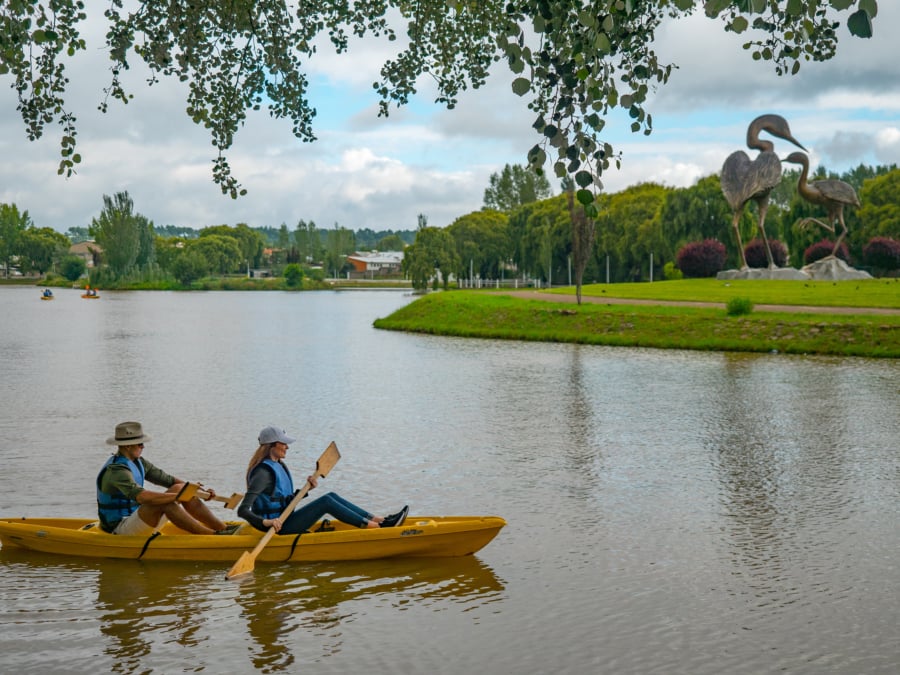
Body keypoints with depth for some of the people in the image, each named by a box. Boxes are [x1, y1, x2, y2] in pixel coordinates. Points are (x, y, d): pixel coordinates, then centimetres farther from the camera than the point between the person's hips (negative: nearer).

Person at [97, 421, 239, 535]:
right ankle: (214, 536, -34)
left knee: (179, 488, -3)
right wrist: (178, 496, -38)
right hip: (119, 530, -9)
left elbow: (169, 480, 9)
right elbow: (141, 496, -37)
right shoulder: (116, 470, -22)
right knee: (163, 503, -31)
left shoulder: (138, 462, 9)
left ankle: (224, 528, -11)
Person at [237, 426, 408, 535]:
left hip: (284, 521, 10)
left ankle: (379, 519, -2)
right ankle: (375, 526, -17)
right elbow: (243, 510, -25)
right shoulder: (263, 472, -18)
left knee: (331, 496, 3)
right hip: (278, 529, -10)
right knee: (326, 501, -18)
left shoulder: (279, 466, 13)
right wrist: (266, 522, -40)